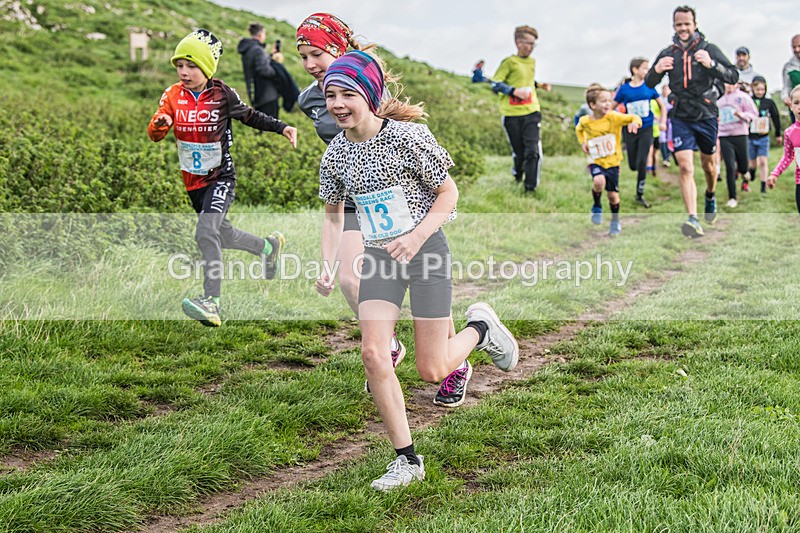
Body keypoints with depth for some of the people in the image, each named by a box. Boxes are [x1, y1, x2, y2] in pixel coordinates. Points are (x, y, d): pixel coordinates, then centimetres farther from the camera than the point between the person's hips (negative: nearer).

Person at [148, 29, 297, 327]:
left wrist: (282, 128, -1)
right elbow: (154, 134, -8)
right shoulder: (173, 95, -3)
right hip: (193, 181, 5)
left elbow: (249, 116, 9)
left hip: (221, 178, -5)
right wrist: (160, 123, -32)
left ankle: (211, 303, -28)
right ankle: (269, 247, 49)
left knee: (206, 233, -25)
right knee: (221, 234, 21)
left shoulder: (222, 95, -9)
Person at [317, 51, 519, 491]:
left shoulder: (408, 137, -15)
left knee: (431, 371, -3)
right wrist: (327, 266, 4)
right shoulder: (335, 154, 1)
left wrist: (416, 237, -22)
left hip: (426, 251, -5)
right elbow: (333, 212, 17)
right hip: (378, 257, 5)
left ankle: (480, 327, 30)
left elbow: (448, 193, -8)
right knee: (373, 354, -11)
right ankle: (407, 460, 2)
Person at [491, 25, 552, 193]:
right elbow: (495, 84, -9)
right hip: (512, 114, -4)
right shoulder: (509, 62, -5)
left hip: (531, 112, 4)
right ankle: (517, 173, 37)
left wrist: (539, 85, 12)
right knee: (519, 153, 5)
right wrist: (514, 91, -20)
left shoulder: (532, 62, 14)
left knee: (533, 151, -11)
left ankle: (530, 188, -6)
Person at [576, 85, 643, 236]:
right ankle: (597, 207, -2)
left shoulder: (614, 117, -13)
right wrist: (583, 142, 2)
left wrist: (634, 122, -37)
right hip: (596, 162, 0)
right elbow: (579, 130, 17)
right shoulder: (585, 121, -6)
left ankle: (615, 221, 33)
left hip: (613, 162, 0)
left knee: (613, 195, 6)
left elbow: (635, 118, -15)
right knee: (599, 181, -31)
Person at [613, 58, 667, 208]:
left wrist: (662, 122, 0)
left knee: (642, 163, -7)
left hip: (646, 129, 0)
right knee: (633, 166, 5)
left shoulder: (649, 87, -2)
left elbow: (662, 105, 10)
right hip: (630, 130, 0)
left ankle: (640, 195, 7)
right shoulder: (624, 89, -5)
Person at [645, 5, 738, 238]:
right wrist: (656, 70, -13)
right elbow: (649, 84, 10)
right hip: (680, 119, 0)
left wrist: (711, 64, -28)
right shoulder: (667, 53, 3)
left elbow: (733, 76, -10)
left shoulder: (709, 49, -4)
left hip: (706, 116, 0)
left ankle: (710, 197, 48)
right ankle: (693, 219, -20)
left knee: (709, 165, 17)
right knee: (685, 168, -14)